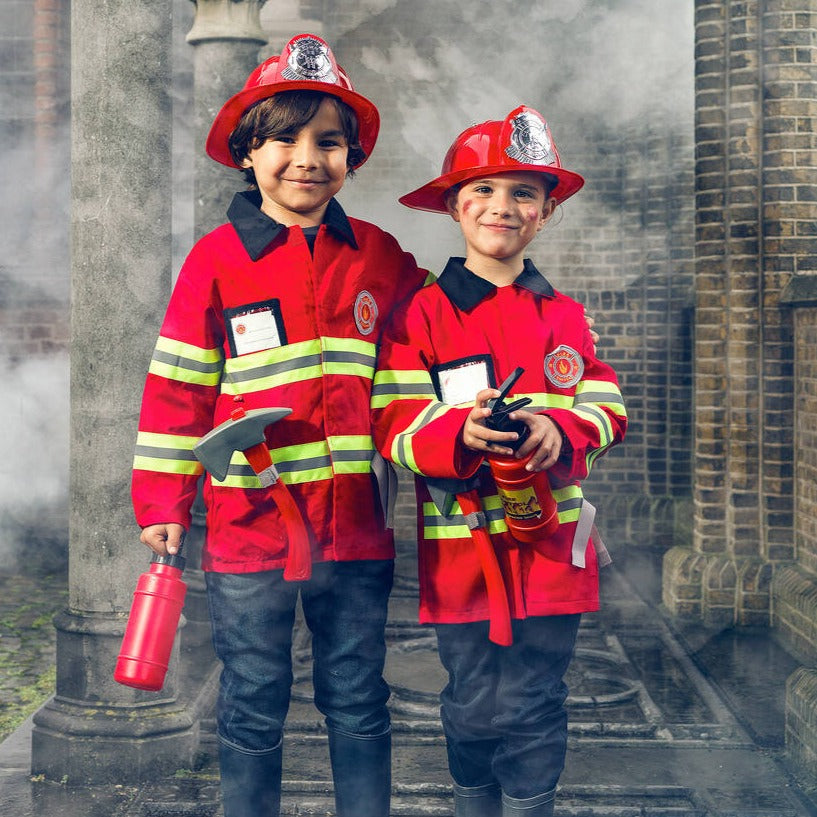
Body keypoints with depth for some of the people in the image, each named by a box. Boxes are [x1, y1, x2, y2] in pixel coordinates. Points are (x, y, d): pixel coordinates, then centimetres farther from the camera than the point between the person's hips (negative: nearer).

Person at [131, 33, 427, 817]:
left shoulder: (379, 256, 5)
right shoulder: (217, 259, -3)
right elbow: (177, 386, -1)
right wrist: (163, 502, -3)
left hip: (355, 522, 2)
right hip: (251, 521, -2)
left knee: (358, 702, 13)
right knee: (252, 708, 10)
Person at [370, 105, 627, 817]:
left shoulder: (565, 316, 8)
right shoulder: (422, 314, -3)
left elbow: (607, 407, 4)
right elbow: (395, 426, -9)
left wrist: (561, 430, -17)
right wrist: (462, 433, -29)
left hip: (551, 546, 2)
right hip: (461, 549, -2)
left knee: (535, 706, 7)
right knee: (475, 709, 9)